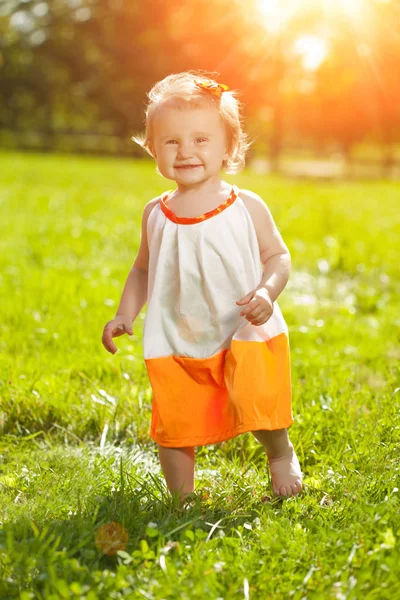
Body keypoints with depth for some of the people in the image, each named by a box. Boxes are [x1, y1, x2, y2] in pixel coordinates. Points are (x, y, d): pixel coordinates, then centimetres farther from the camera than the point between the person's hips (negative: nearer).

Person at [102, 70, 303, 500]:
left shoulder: (246, 206, -4)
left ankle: (281, 453, 17)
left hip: (246, 335, -2)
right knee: (173, 425, 1)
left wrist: (267, 291, -19)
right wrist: (124, 316, 6)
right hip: (177, 344, 3)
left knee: (257, 405, -17)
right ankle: (181, 500, 22)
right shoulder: (156, 215, 4)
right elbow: (143, 269, 16)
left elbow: (278, 256, 1)